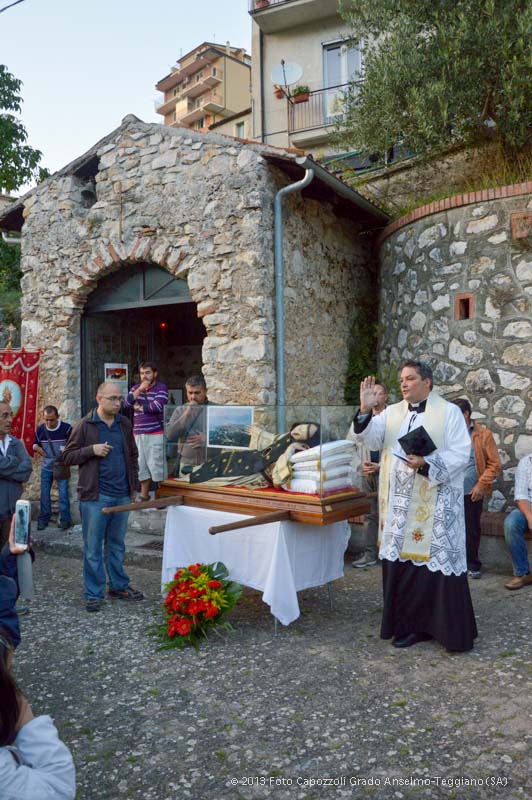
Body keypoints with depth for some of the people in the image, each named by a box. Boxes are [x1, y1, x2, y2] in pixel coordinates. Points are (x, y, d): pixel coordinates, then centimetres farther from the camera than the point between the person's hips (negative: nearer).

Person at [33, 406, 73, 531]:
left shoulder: (67, 428, -14)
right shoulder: (40, 429, -3)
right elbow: (35, 444, 11)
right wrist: (37, 448, -11)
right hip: (46, 467, 4)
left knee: (63, 494, -4)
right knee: (44, 494, 7)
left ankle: (65, 520, 5)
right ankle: (43, 519, 19)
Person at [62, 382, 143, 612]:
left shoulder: (124, 424, 8)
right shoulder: (84, 425, -5)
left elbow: (133, 455, 17)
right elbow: (67, 456, -2)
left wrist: (134, 485, 12)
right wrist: (92, 450, -18)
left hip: (122, 495, 4)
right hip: (95, 496, -4)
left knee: (117, 544, 16)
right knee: (93, 547, 4)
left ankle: (119, 586, 28)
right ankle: (94, 593, 13)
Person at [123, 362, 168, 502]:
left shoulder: (161, 388, -4)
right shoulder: (136, 388, 13)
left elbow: (157, 407, -18)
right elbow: (126, 403, -1)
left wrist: (139, 407, -4)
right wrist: (140, 390, -11)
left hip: (156, 433, -6)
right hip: (138, 434, 6)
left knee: (157, 465, -5)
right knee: (142, 466, 11)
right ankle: (144, 495, 22)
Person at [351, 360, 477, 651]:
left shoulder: (449, 412, -1)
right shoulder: (392, 412, 12)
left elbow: (461, 453, -8)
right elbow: (372, 439, -2)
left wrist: (426, 464, -20)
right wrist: (365, 410, -18)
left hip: (435, 504, -5)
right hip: (399, 504, 5)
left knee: (434, 559, -3)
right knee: (402, 560, 7)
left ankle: (451, 628, 9)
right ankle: (410, 624, 19)